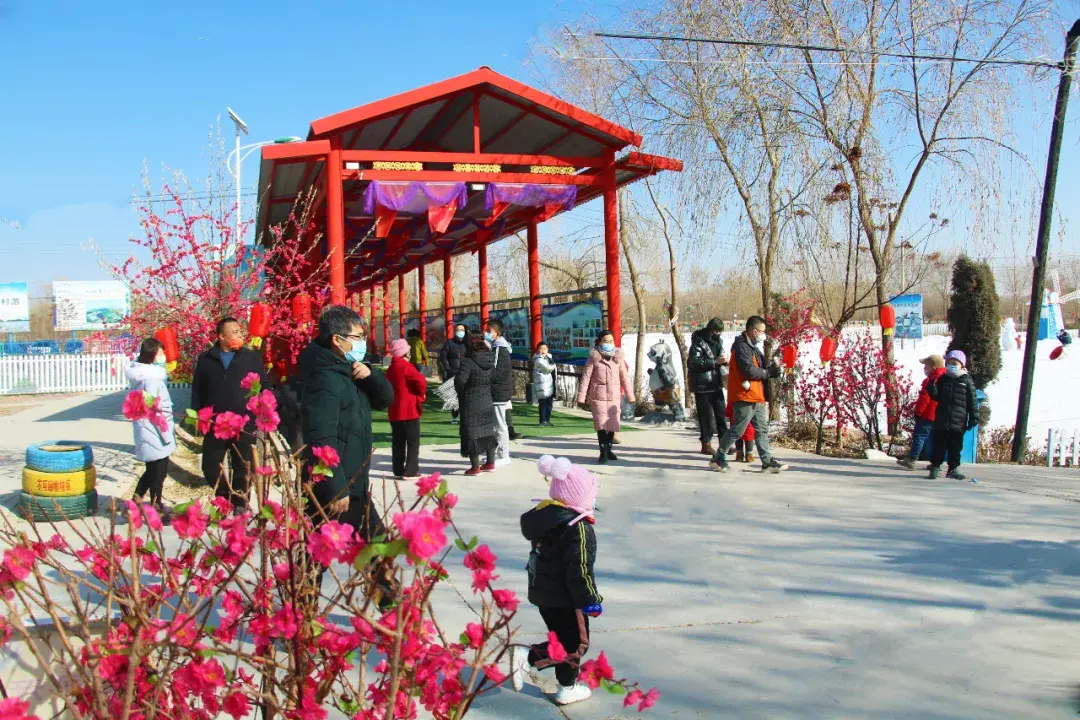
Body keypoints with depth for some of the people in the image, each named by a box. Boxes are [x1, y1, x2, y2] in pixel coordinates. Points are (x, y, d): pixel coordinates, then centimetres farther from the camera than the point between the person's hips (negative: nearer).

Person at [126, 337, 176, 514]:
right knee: (159, 471, 4)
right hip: (155, 433, -9)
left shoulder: (145, 374, 9)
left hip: (148, 432, 9)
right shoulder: (151, 378, -20)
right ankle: (156, 507, 14)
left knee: (153, 469, 21)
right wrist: (167, 434, -17)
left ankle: (137, 499, 27)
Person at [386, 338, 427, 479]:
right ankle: (410, 471, -2)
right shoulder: (406, 366, -12)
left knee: (398, 442, 11)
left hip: (395, 412, 7)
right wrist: (421, 395, -7)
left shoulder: (390, 369, 13)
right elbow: (421, 380, -24)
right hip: (410, 410, -7)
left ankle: (398, 471, 15)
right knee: (413, 442, -1)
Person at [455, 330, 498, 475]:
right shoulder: (490, 361, 2)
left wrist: (461, 391, -10)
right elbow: (494, 377, 3)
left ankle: (475, 467, 5)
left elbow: (460, 380, -28)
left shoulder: (468, 362, -19)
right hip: (487, 402, 7)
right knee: (488, 432, 17)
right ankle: (490, 463, 26)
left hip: (471, 405, -7)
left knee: (472, 434, 2)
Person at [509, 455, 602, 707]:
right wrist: (590, 600, -13)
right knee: (575, 643, 10)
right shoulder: (579, 528, -21)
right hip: (564, 597, -8)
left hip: (542, 591, 8)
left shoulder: (544, 514, 2)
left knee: (563, 639, 21)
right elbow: (579, 570, -21)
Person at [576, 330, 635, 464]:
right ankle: (603, 453, 5)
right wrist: (581, 397, -8)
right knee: (601, 424, -4)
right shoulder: (594, 358, -4)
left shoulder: (618, 357, 5)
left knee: (612, 423, 8)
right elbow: (586, 378, -4)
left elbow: (625, 377, 6)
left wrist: (630, 396, 5)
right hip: (598, 396, -3)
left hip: (614, 396, 3)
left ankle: (609, 450, 27)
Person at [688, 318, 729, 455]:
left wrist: (724, 360, -2)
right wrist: (715, 362, -26)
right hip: (702, 385, -7)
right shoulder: (698, 342, -13)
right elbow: (694, 362, -21)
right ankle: (706, 444, 8)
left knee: (721, 413, 9)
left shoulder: (718, 340, 11)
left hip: (716, 383, 7)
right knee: (706, 415, -2)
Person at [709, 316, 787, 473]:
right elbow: (750, 371, -21)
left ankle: (767, 461, 11)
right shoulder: (742, 346, -14)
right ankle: (718, 458, 5)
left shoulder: (753, 347, 19)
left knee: (762, 429, 9)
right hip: (745, 396, -10)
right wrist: (769, 372, -8)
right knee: (737, 430, -5)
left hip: (756, 396, 10)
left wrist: (771, 370, 1)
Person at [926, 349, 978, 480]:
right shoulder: (942, 379, 8)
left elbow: (972, 402, 1)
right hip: (941, 420, 1)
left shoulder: (967, 381, 1)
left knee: (955, 446, 6)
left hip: (958, 421, -1)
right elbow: (936, 397, 8)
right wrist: (931, 387, -11)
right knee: (939, 445, 4)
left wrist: (974, 418, -3)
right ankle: (935, 466, 12)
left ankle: (953, 469, 15)